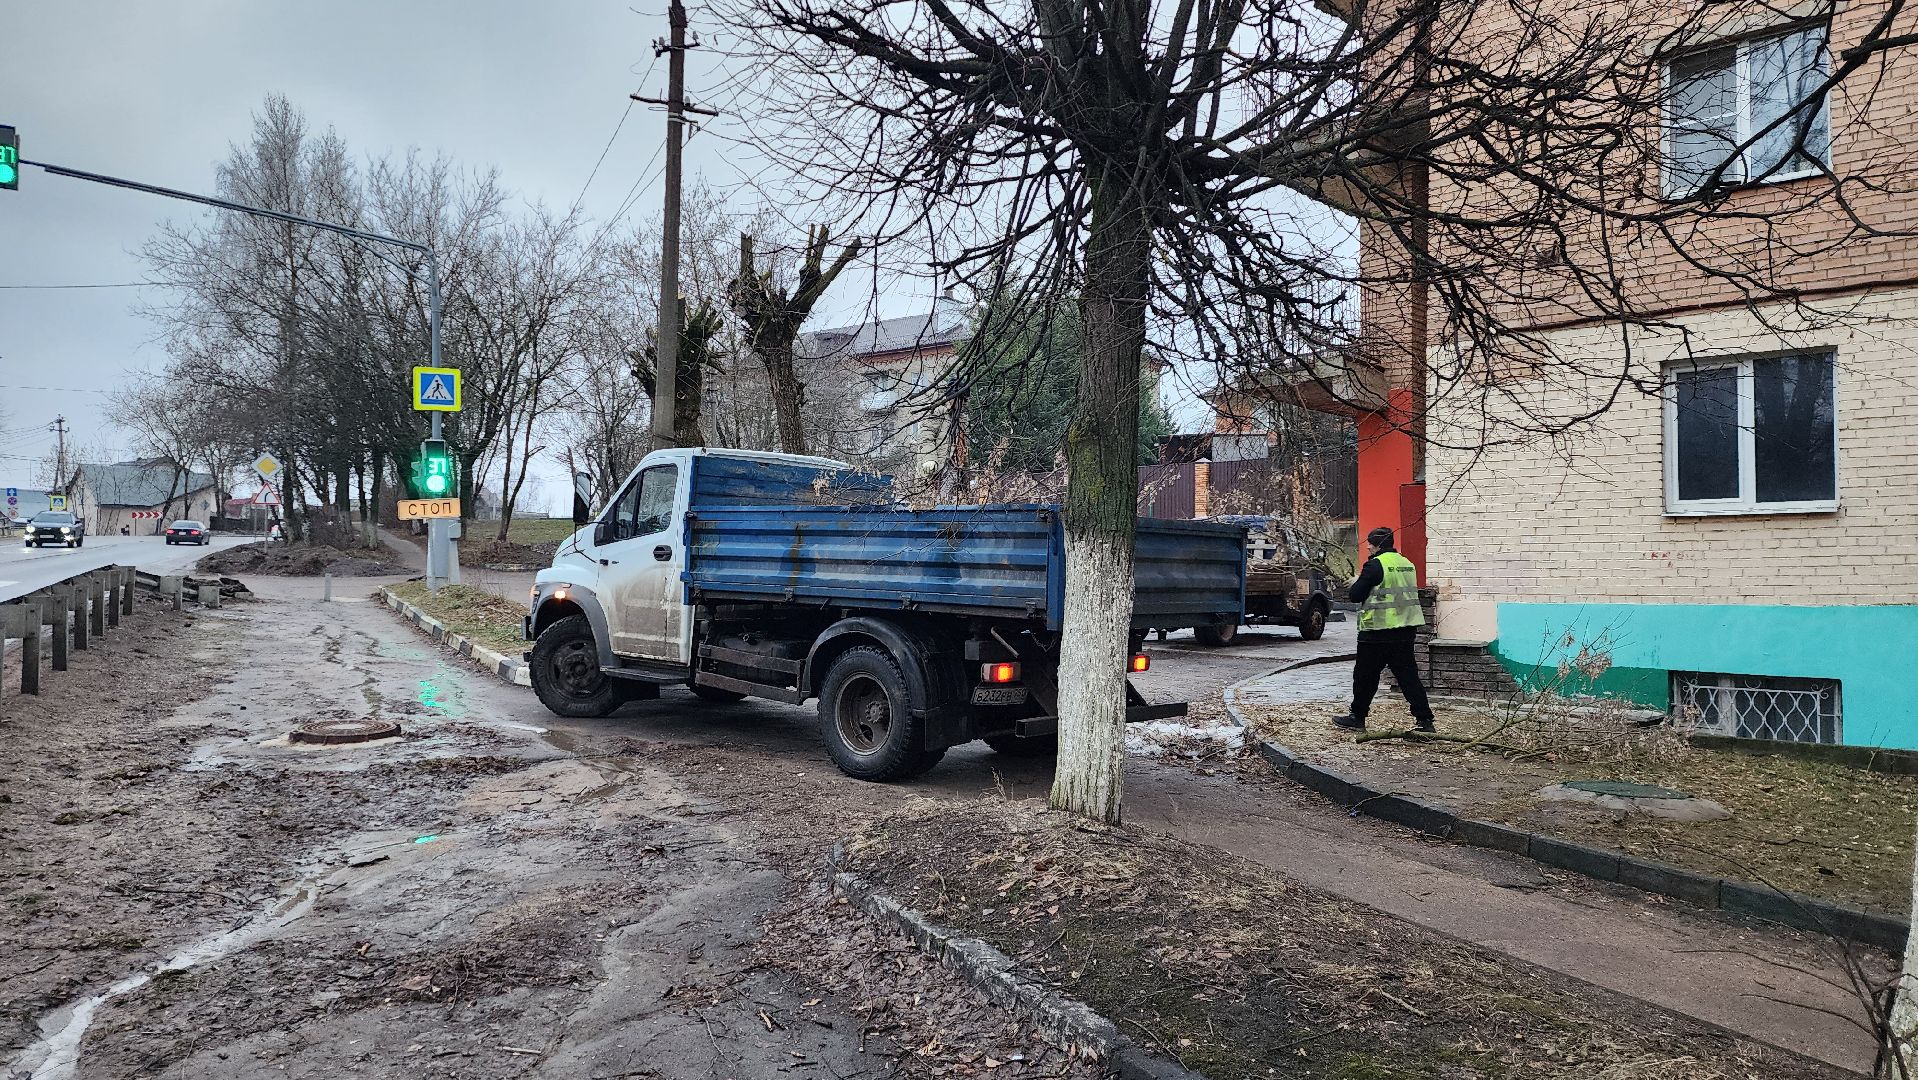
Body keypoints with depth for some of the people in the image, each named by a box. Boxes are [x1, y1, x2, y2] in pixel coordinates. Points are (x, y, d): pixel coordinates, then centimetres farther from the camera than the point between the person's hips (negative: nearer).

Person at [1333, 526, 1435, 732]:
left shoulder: (1375, 565, -13)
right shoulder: (1407, 564, 11)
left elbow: (1356, 595, -12)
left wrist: (1355, 583, 10)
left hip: (1379, 631, -7)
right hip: (1406, 629, 7)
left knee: (1365, 675, 7)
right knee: (1408, 675, 8)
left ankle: (1357, 717, 17)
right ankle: (1424, 720, 3)